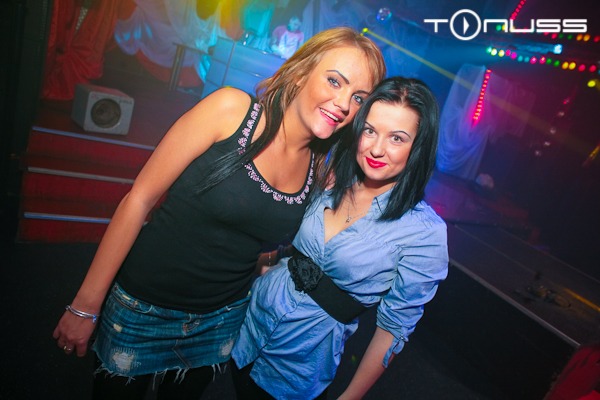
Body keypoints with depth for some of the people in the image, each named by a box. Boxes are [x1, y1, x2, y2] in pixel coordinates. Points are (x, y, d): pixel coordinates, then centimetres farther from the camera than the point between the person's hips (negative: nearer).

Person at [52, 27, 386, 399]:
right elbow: (139, 200, -15)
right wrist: (85, 305, -12)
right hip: (144, 309, -3)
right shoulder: (232, 109, -19)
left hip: (221, 323, 4)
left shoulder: (321, 168, -6)